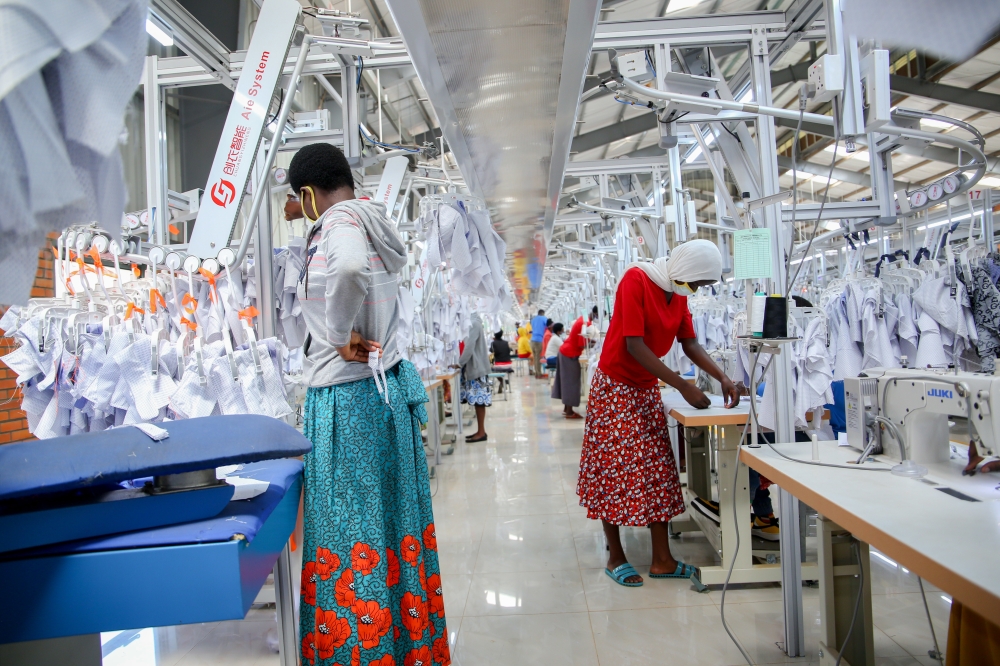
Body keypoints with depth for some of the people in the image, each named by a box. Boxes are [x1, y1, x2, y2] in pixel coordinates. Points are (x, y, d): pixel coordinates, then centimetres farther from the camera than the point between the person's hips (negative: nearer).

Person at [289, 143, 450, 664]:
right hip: (391, 382, 9)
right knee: (393, 518, 17)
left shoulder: (339, 223, -14)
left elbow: (351, 268, -35)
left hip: (348, 395, -9)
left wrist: (342, 336, -22)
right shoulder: (372, 221, 12)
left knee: (350, 527, 2)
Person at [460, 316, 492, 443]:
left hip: (476, 368, -9)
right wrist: (461, 361, 9)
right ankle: (480, 431, 16)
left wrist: (459, 362, -11)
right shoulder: (474, 322, 13)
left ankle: (481, 432, 1)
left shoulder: (474, 324, -15)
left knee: (479, 401, -4)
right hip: (475, 367, 9)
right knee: (477, 401, 11)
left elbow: (469, 347, -19)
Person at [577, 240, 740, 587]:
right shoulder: (635, 279, -20)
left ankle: (661, 559, 12)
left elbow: (690, 343, 8)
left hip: (647, 389, 8)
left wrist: (723, 377, -7)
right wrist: (683, 386, -25)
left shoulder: (678, 293, 5)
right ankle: (616, 558, 12)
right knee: (614, 469, -1)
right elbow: (634, 345, -25)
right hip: (615, 387, -8)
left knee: (658, 469, 5)